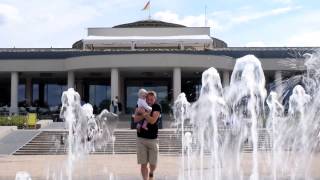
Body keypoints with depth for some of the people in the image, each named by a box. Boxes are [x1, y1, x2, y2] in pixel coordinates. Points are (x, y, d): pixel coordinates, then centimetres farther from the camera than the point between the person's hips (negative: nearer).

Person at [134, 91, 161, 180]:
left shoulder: (157, 107, -5)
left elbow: (152, 121, -17)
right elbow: (135, 119, -9)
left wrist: (143, 113, -23)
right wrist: (146, 114, -21)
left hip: (153, 139, -1)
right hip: (141, 138, 1)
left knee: (153, 164, 6)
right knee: (143, 163, -2)